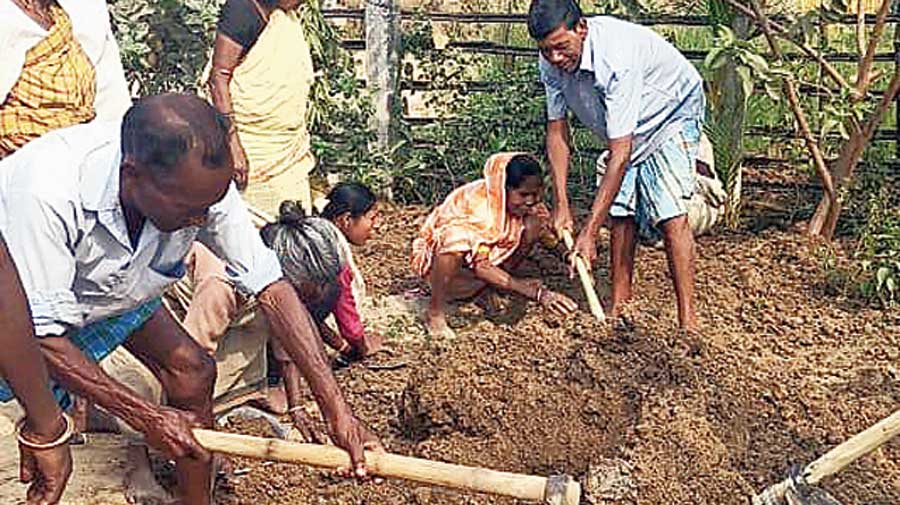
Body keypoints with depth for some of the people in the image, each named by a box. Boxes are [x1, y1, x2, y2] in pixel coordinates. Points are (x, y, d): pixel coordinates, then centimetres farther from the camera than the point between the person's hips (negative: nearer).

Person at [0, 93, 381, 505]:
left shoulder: (200, 184, -28)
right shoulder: (46, 193, -42)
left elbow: (271, 289, -24)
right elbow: (40, 339, -35)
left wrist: (337, 412, -28)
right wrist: (147, 420, -31)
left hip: (113, 288, 4)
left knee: (192, 370, -5)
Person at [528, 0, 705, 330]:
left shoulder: (617, 58, -41)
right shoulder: (551, 63, -19)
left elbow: (620, 153, -41)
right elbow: (556, 131, -10)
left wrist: (590, 231, -40)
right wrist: (561, 205, -17)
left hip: (671, 113, -7)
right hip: (624, 130, 7)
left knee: (670, 214, -20)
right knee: (621, 214, 2)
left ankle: (688, 321, -17)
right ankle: (618, 309, 12)